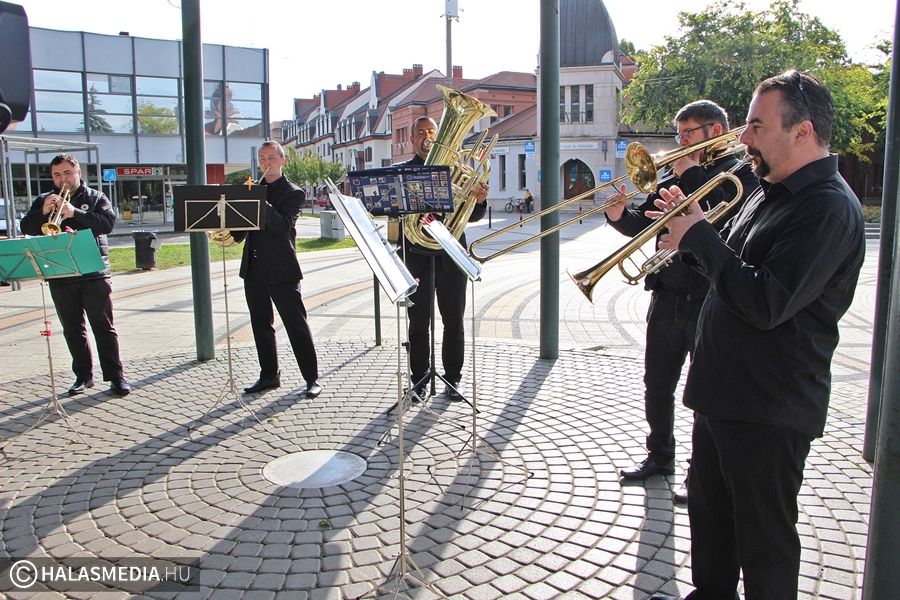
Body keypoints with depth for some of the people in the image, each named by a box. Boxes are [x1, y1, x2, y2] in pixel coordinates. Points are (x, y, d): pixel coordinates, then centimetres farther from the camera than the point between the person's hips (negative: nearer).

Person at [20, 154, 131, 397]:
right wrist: (43, 212, -16)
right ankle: (83, 376, 18)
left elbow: (108, 222, -12)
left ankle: (116, 376, 2)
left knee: (104, 327, -1)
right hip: (60, 277, 3)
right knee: (72, 329, 8)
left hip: (94, 274, -3)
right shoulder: (43, 201, 13)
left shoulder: (95, 198, 5)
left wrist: (74, 213, -22)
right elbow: (27, 228, 2)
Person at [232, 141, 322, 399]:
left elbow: (283, 225, -18)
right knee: (260, 325, 11)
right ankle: (269, 375, 23)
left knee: (297, 325, -2)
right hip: (253, 268, 6)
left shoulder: (293, 193, -1)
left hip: (281, 270, -6)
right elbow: (243, 228, 15)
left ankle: (312, 378, 5)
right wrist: (232, 234, -6)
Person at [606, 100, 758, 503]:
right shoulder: (673, 177, 13)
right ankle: (660, 455, 32)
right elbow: (644, 224, 12)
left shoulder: (741, 174, -4)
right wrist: (620, 216, -9)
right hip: (668, 297, 6)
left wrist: (692, 174, -15)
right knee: (657, 384, 14)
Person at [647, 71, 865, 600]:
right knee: (710, 508, 24)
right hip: (722, 390, 10)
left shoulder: (829, 208, -20)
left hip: (771, 407, -10)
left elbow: (767, 303, -30)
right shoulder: (772, 192, 12)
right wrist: (693, 231, -1)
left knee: (764, 532, 8)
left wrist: (699, 237, -21)